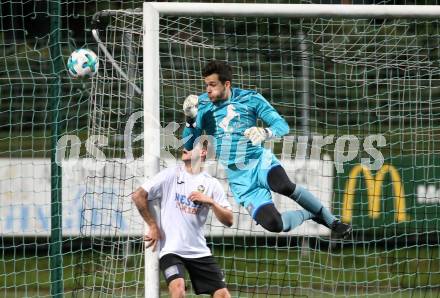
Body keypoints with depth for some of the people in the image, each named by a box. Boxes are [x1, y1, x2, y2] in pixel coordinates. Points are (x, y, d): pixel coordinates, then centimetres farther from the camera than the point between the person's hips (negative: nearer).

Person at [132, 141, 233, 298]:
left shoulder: (211, 184, 5)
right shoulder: (171, 174, -2)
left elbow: (228, 220, 1)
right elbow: (138, 196, -4)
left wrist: (210, 202, -15)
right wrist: (153, 226, -3)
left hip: (199, 251, 3)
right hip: (171, 249, -3)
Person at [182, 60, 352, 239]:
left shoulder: (250, 98, 1)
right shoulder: (202, 105, 5)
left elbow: (282, 125, -3)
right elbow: (189, 146, 2)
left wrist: (265, 133, -25)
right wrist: (191, 119, -16)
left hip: (259, 161, -1)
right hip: (238, 178, 2)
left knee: (284, 185, -37)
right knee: (272, 224, -20)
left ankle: (330, 220, -15)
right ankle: (309, 214, 12)